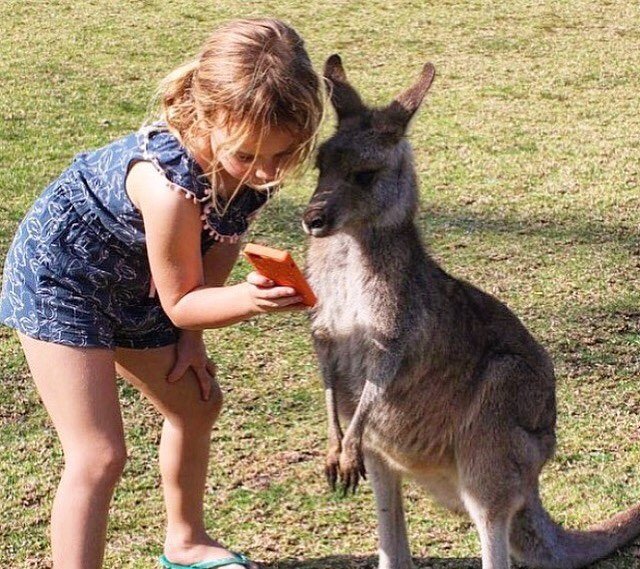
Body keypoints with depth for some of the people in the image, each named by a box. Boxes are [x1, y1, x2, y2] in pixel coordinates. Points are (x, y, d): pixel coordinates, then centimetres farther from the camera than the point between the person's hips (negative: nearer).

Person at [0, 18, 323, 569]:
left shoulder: (259, 159, -19)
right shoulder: (170, 183, -39)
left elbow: (224, 235, 0)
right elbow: (180, 302, -24)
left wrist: (191, 334, 1)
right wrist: (248, 300, -42)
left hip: (133, 288, 9)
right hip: (60, 275, -9)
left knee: (197, 404, 23)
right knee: (99, 455, -16)